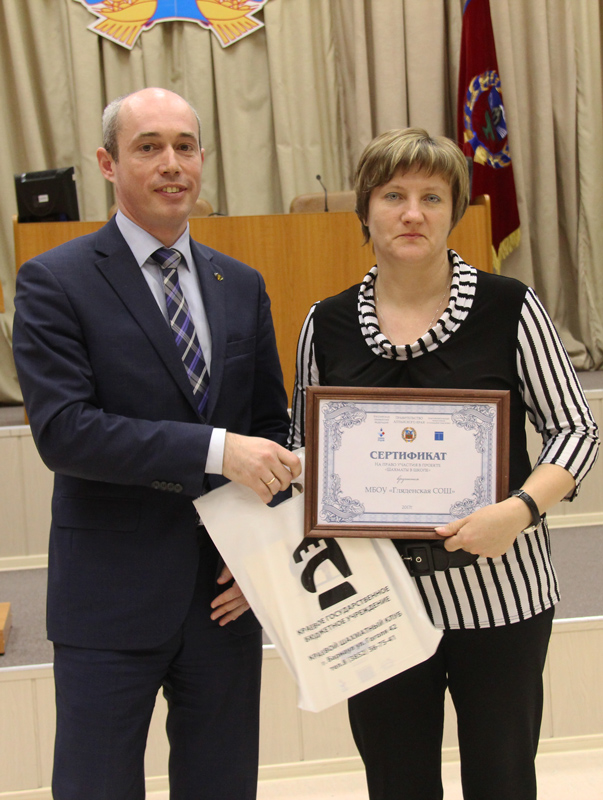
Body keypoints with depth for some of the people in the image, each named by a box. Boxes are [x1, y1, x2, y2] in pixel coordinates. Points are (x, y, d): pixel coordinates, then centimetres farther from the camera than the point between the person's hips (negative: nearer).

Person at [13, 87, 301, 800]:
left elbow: (272, 428, 10)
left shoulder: (242, 286, 9)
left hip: (226, 592, 5)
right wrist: (214, 449, -25)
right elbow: (62, 430, -18)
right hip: (110, 602, -4)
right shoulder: (54, 282, -7)